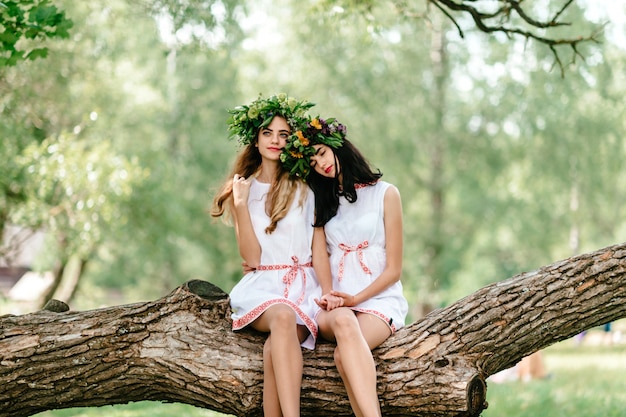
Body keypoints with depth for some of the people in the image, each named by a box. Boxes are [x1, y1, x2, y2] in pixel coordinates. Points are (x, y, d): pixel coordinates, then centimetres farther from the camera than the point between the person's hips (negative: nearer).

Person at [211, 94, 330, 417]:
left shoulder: (305, 188, 9)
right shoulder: (243, 189, 10)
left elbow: (320, 246, 10)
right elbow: (251, 257, 0)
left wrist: (327, 290, -6)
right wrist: (240, 205, -10)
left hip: (303, 284, 1)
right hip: (261, 285, 0)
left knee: (275, 347, -33)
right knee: (282, 317, -37)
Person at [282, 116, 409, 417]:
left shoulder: (384, 194, 6)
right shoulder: (324, 200, 20)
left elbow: (393, 270, 1)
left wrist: (356, 299, -13)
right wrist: (327, 297, -4)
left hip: (379, 299, -2)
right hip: (334, 304, 2)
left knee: (344, 356, -36)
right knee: (343, 321, -38)